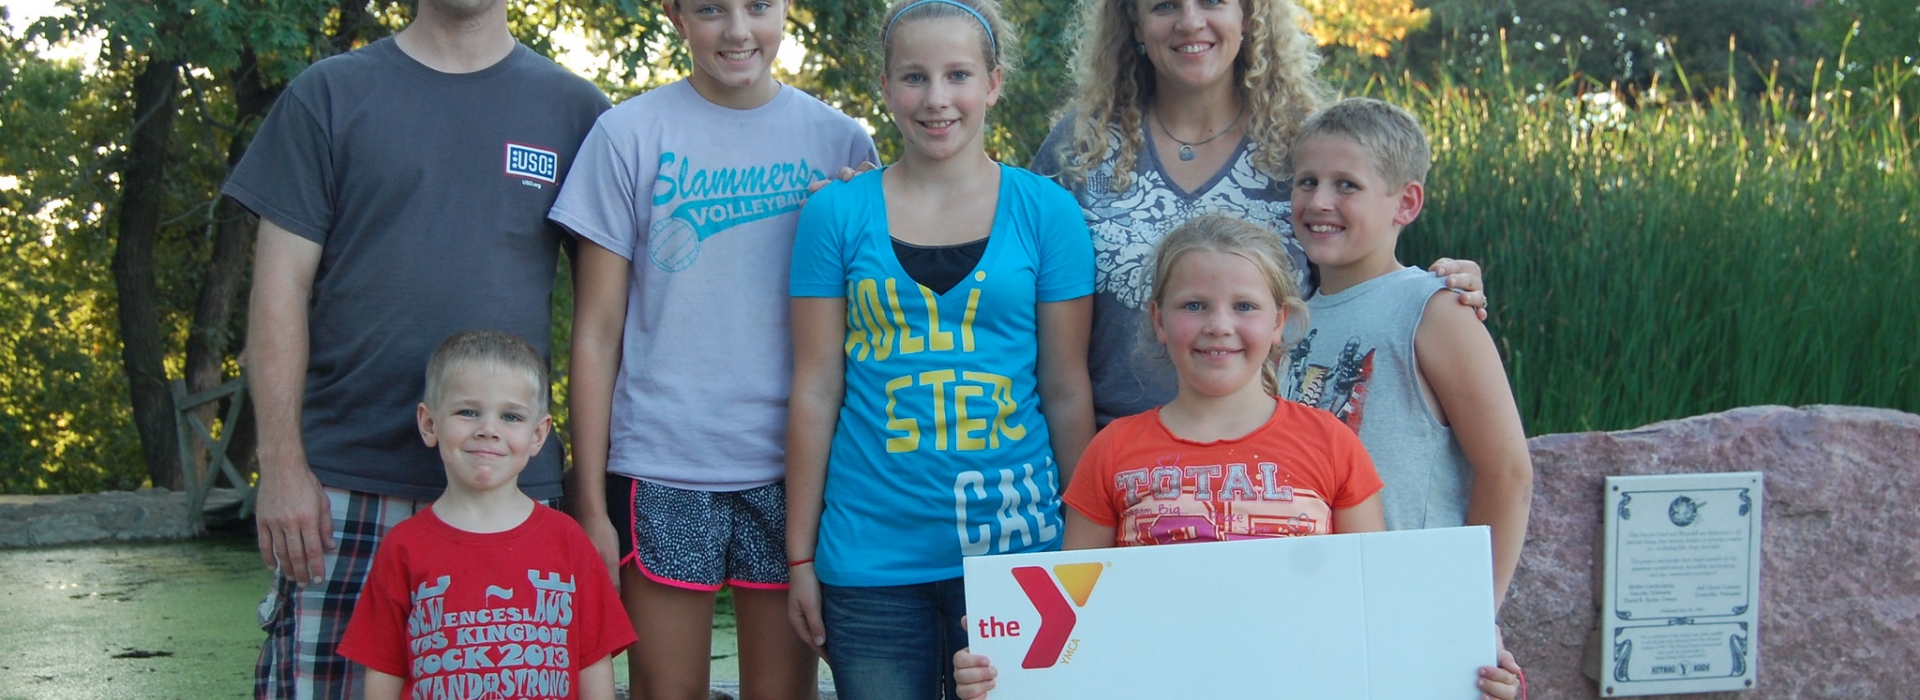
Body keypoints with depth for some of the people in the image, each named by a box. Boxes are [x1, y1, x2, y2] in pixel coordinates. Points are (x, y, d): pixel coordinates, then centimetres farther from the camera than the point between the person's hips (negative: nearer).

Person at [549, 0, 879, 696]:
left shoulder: (840, 141, 6)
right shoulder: (630, 135, 1)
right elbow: (597, 332, 1)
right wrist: (591, 503, -2)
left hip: (795, 470, 1)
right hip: (662, 472, -1)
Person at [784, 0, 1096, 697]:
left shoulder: (1046, 212, 2)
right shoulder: (837, 213, 2)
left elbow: (1066, 390, 5)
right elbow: (816, 390, 3)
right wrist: (800, 556, 3)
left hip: (1014, 541, 0)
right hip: (871, 556, 0)